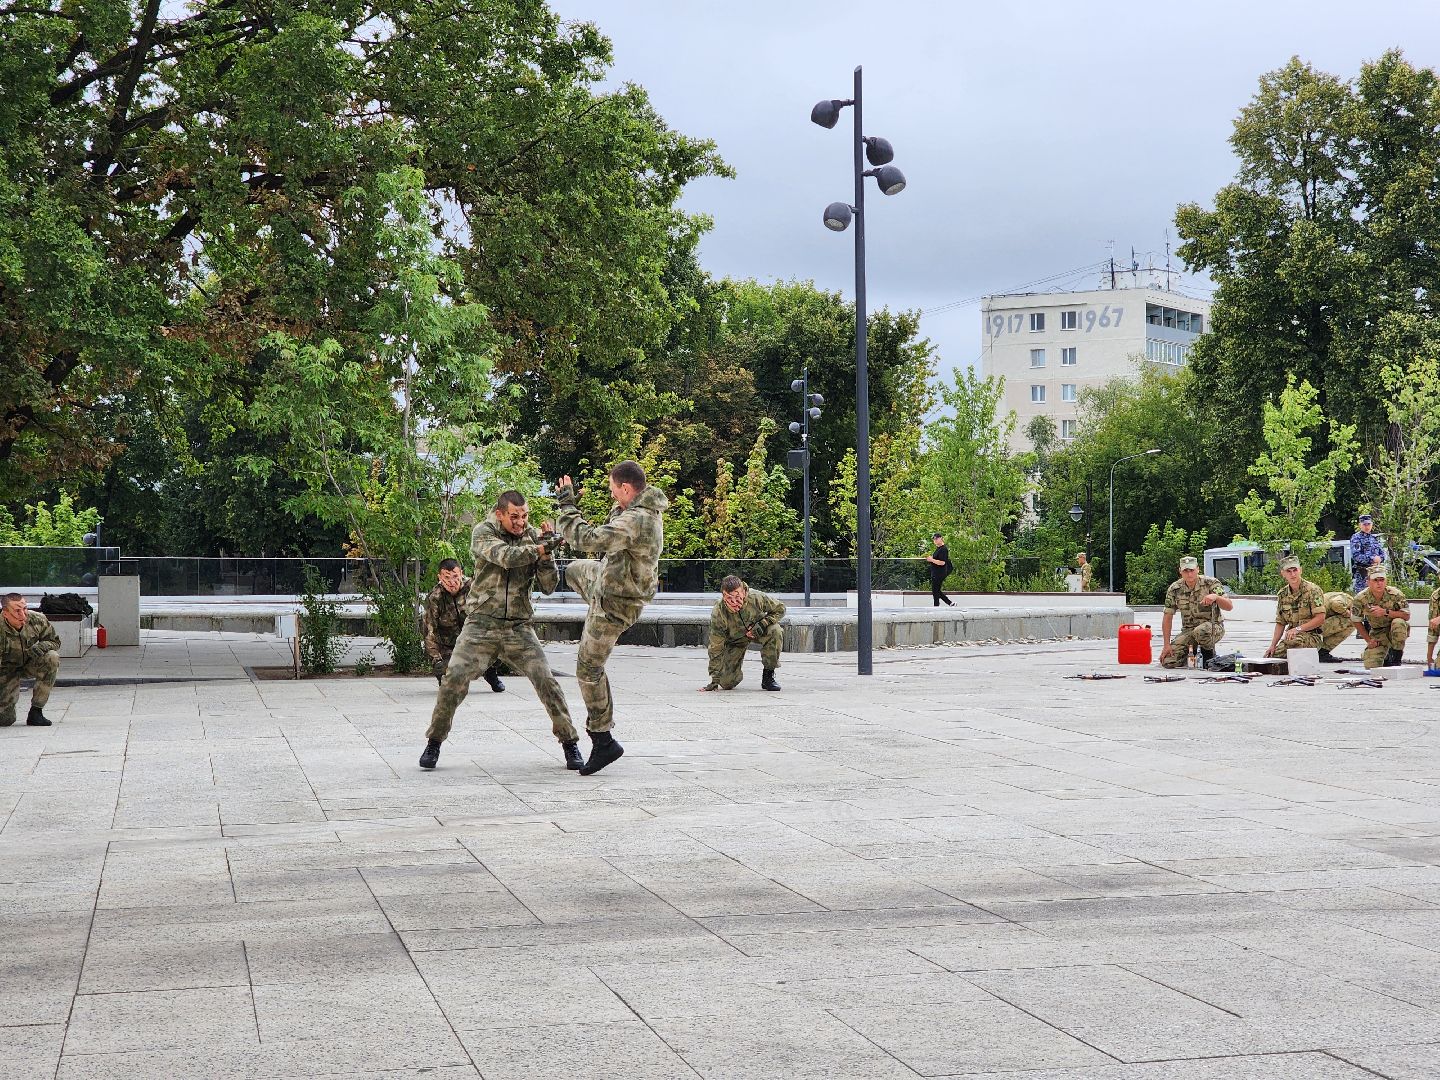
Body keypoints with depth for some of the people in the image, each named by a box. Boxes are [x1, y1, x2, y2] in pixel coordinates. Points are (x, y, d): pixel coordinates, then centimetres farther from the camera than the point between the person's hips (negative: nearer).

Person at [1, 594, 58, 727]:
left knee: (52, 657, -30)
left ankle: (36, 712, -19)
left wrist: (41, 647, -28)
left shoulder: (37, 620, -21)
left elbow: (54, 641, -4)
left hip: (29, 664, 3)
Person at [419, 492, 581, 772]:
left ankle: (570, 742, 4)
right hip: (481, 624, -2)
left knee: (546, 681, -9)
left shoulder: (534, 537, 4)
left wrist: (547, 556, -16)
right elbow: (505, 557, -24)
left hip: (519, 628, 2)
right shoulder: (483, 533, -3)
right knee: (453, 680, -13)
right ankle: (434, 742, 4)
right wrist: (540, 549, -33)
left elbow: (549, 587, 0)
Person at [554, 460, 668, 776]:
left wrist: (565, 503, -27)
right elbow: (612, 535, 15)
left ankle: (603, 741, 7)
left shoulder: (634, 521, -36)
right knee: (575, 570, 37)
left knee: (588, 668, 0)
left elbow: (585, 539, -39)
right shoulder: (648, 510, -4)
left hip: (614, 601, -10)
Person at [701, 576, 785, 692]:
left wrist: (762, 624, -30)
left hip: (757, 631, 1)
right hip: (735, 640, -1)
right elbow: (716, 648, -24)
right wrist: (715, 680, -24)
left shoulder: (756, 598, -33)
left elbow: (780, 609, -13)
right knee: (727, 683, -12)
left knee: (776, 632, -34)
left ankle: (768, 676, -14)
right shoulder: (718, 614, -33)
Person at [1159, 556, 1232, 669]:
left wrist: (1216, 597, -40)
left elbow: (1229, 606, -18)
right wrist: (1166, 645, -7)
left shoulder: (1210, 583, -12)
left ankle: (1209, 653, -6)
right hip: (1188, 631, 3)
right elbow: (1167, 618, 0)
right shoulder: (1174, 589, -4)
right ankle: (1191, 655, 18)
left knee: (1200, 631, -41)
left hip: (1213, 627, -3)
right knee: (1168, 662, -15)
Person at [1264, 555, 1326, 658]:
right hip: (1291, 637, 6)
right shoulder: (1282, 594, 11)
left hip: (1312, 635, -6)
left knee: (1295, 641, -39)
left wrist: (1298, 629, -21)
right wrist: (1273, 646, 3)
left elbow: (1320, 619, -14)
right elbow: (1280, 624, 15)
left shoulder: (1313, 590, -8)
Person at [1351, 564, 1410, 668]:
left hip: (1396, 630, -1)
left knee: (1398, 623, -38)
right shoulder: (1361, 598, -18)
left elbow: (1406, 616, -20)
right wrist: (1369, 640, -6)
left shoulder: (1395, 594, -22)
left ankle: (1396, 659, -16)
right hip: (1377, 632, 1)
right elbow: (1357, 621, -3)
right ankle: (1386, 658, 23)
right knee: (1371, 665, -16)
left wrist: (1385, 612, -32)